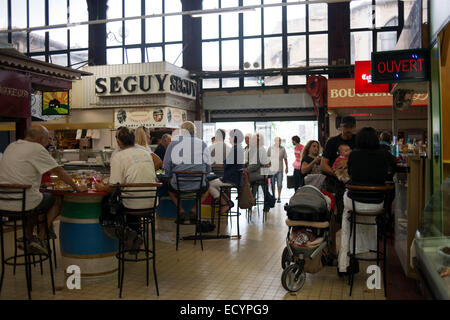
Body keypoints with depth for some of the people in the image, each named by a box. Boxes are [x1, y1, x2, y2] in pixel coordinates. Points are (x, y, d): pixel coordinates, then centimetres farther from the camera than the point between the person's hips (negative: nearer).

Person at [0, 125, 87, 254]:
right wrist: (76, 187, 4)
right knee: (58, 200, 13)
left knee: (33, 199, 34)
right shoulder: (37, 149, -10)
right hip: (22, 203, -8)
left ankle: (28, 238, 30)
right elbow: (59, 171, -6)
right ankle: (40, 238, 9)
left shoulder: (11, 146, 14)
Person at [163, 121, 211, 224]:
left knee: (170, 186, 33)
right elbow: (208, 169, 6)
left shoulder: (173, 144, -1)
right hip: (198, 186, 0)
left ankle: (181, 210, 16)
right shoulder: (202, 144, 1)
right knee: (206, 186, 34)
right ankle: (194, 210, 16)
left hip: (178, 186, 0)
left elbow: (166, 168, 0)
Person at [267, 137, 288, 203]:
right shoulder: (270, 148, 3)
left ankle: (279, 197, 6)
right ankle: (273, 197, 19)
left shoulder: (282, 149, 2)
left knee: (279, 184, -2)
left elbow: (285, 158, 7)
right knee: (272, 184, 7)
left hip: (280, 169, -1)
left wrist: (286, 167, 6)